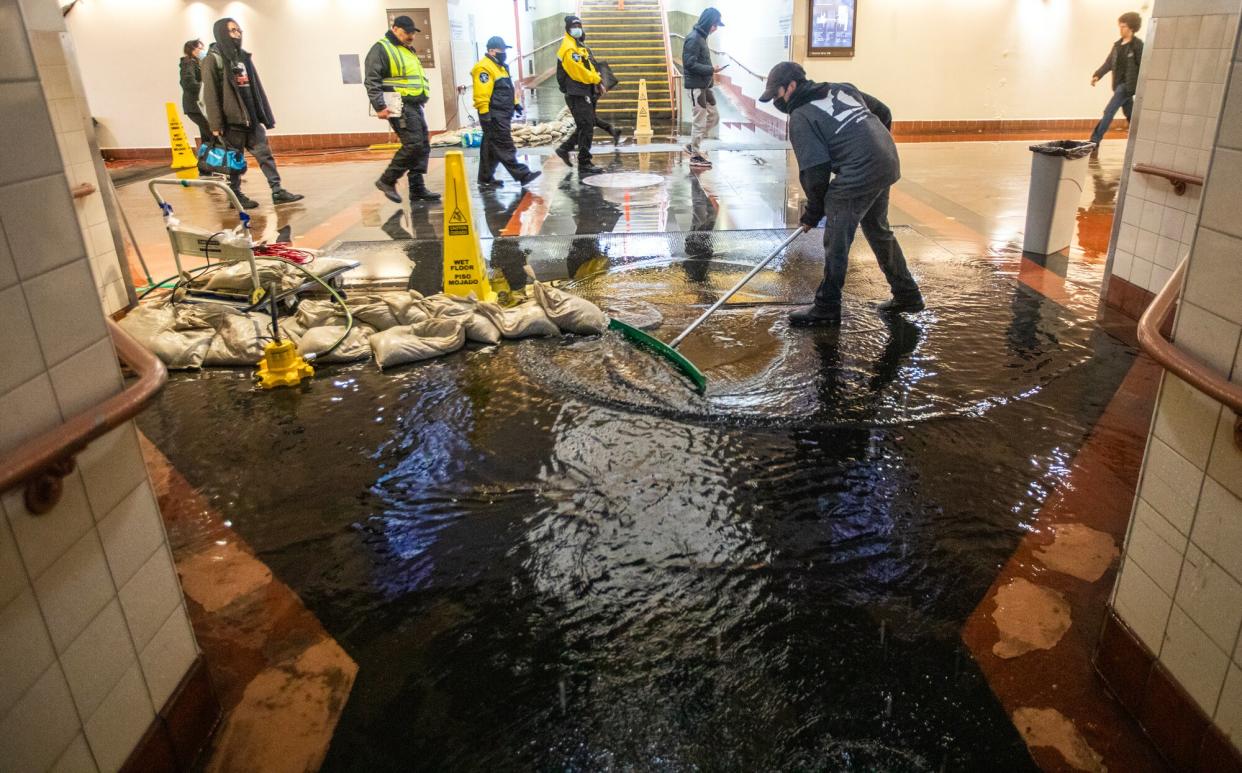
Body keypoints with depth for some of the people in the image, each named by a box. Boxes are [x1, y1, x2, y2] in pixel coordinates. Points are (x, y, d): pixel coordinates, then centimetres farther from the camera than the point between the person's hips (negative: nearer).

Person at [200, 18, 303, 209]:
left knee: (264, 153, 1)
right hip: (231, 120, -6)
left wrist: (264, 116, 10)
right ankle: (236, 195, 10)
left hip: (251, 118, 6)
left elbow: (256, 88, 15)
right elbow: (210, 94, -10)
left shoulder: (244, 57, 16)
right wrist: (215, 124, -16)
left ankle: (278, 191, 1)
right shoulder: (213, 59, -4)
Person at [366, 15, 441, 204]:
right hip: (399, 107, -9)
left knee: (423, 146, 5)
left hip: (415, 106, 9)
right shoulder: (381, 49, -5)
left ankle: (417, 189, 10)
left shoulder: (408, 51, 23)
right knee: (413, 144, -17)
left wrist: (420, 101, 23)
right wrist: (379, 106, -21)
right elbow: (372, 80, -13)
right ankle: (387, 180, -4)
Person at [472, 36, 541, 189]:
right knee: (505, 147, -9)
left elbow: (508, 89, 30)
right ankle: (523, 175, -10)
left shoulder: (500, 66, 20)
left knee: (492, 147, 12)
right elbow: (481, 94, -20)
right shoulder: (484, 68, -13)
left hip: (503, 114, 10)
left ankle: (486, 179, 18)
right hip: (494, 116, -10)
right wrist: (484, 114, -24)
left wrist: (516, 103, 25)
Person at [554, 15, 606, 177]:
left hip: (585, 92, 10)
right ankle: (584, 165, -5)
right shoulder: (569, 49, -14)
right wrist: (597, 80, -8)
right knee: (586, 128, -9)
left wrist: (597, 82, 5)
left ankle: (565, 148, 26)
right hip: (577, 94, -10)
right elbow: (579, 72, -20)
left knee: (586, 126, 16)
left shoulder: (580, 46, 19)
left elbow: (589, 67, 19)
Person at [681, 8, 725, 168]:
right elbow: (690, 64, -21)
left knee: (714, 117, 13)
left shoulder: (701, 37, 14)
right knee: (699, 121, -3)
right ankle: (695, 156, 7)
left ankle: (693, 145, 22)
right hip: (696, 87, -10)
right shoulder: (693, 39, -15)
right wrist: (710, 69, -19)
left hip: (705, 86, 10)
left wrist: (710, 73, 7)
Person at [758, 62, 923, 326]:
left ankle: (827, 309, 9)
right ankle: (907, 294, 34)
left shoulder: (801, 118, -5)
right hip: (888, 164, 9)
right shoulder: (842, 89, 16)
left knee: (836, 242, 1)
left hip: (859, 174, -9)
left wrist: (812, 213, 1)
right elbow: (883, 112, 22)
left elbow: (815, 171, -10)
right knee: (878, 230, 23)